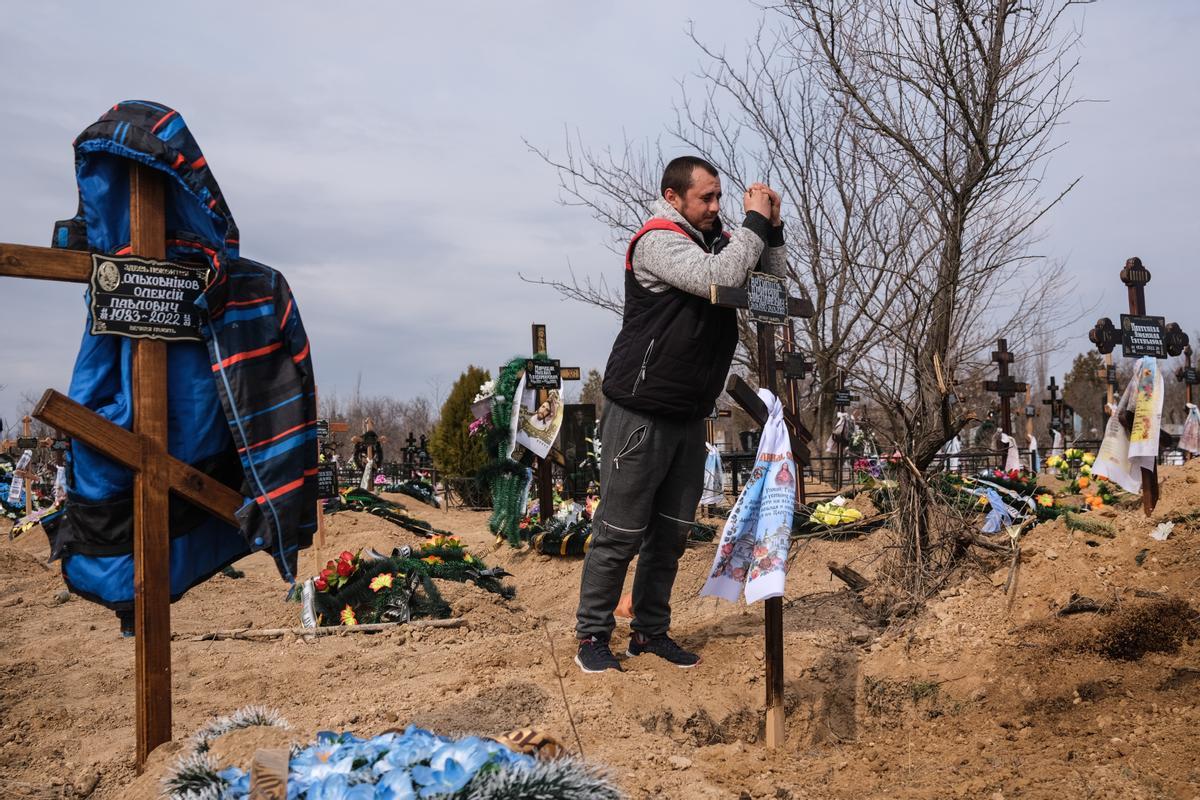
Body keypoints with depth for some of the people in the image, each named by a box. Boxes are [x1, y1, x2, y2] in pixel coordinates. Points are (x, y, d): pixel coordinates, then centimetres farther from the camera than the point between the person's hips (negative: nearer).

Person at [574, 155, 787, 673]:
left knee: (670, 533, 11)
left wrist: (771, 230, 0)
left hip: (689, 417, 8)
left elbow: (776, 285, 12)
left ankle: (651, 632, 22)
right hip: (640, 413, -8)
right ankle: (593, 635, 9)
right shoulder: (658, 240, -12)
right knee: (620, 533, -3)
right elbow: (718, 279, -27)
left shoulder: (717, 242, 13)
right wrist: (755, 223, -16)